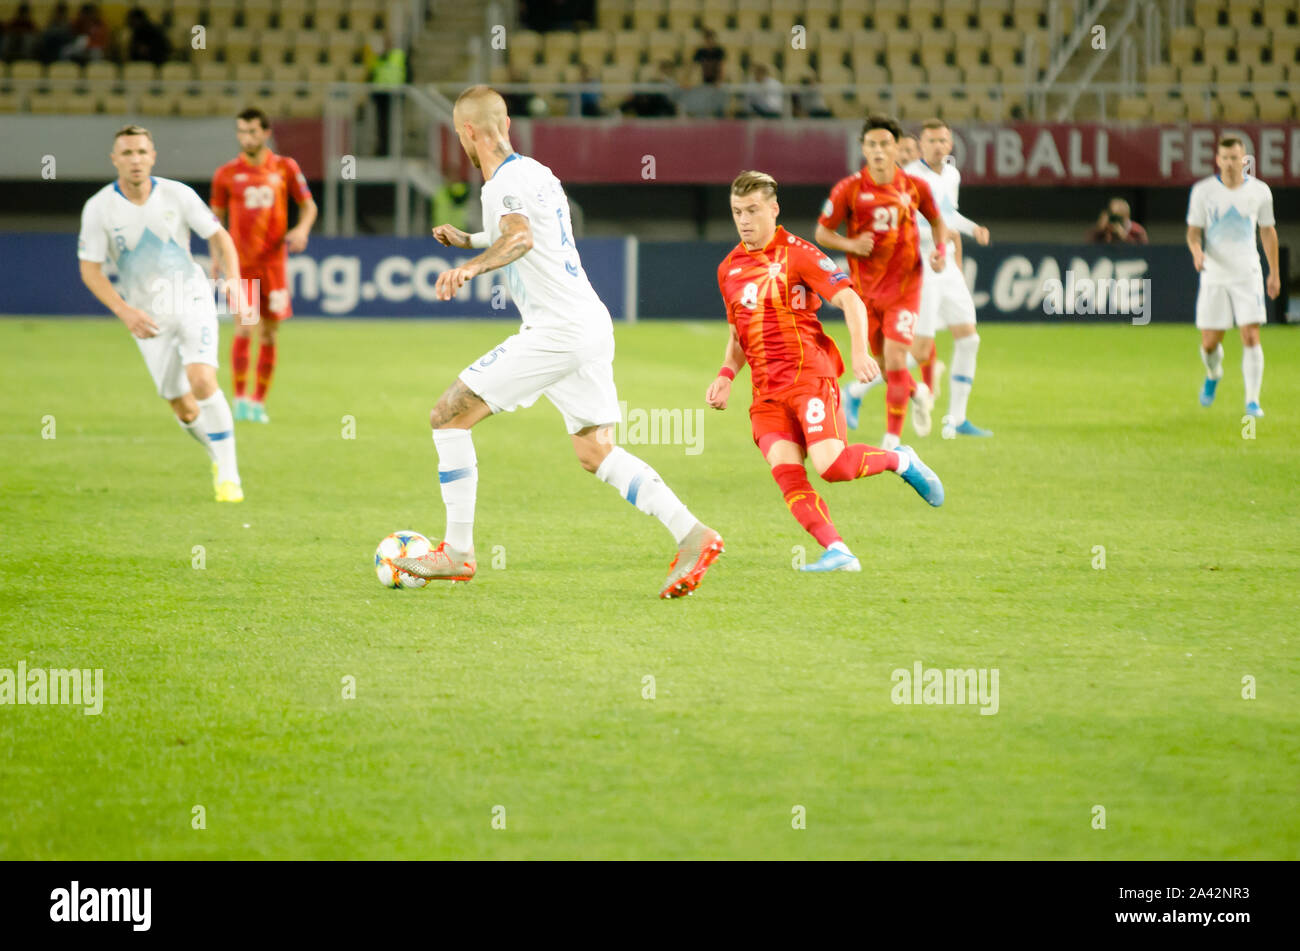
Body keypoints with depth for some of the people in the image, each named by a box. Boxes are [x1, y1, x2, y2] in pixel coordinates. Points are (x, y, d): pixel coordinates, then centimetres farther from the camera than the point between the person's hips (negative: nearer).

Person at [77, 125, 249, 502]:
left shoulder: (177, 195, -9)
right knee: (183, 407, 1)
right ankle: (218, 455, 30)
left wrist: (233, 280, -15)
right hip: (146, 315, 1)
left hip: (192, 299, -1)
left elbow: (218, 237, 1)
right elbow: (90, 270, -7)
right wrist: (125, 312, -20)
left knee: (202, 381, -22)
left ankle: (228, 472, -13)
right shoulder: (98, 208, -11)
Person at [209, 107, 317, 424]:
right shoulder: (226, 174, 3)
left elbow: (308, 206, 12)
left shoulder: (285, 168, 5)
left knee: (269, 335, 4)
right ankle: (240, 398, -10)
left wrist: (302, 229, -9)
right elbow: (216, 219, 11)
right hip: (241, 263, -2)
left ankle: (259, 401, 14)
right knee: (244, 327, -16)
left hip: (274, 262, 2)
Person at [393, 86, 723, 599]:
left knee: (449, 415, -4)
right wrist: (467, 239, 45)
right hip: (592, 323, 10)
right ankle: (691, 535, -3)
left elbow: (521, 238, -35)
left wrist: (472, 267, -51)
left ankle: (458, 551, -2)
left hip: (556, 330, -10)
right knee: (596, 453, 10)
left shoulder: (504, 184, -12)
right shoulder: (534, 172, 18)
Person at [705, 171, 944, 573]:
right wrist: (726, 376, 11)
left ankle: (899, 460, 7)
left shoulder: (796, 253, -3)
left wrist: (859, 351, -26)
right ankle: (837, 551, -18)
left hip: (809, 375, -5)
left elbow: (851, 301, -10)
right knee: (785, 472, -17)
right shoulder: (729, 269, 16)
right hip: (766, 389, 5)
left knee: (831, 465, -21)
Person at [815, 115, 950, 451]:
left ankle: (892, 439, -4)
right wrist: (850, 244, -19)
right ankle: (917, 393, 46)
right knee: (884, 364, 11)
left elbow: (937, 220, 14)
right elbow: (822, 233, -1)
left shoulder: (915, 187, -5)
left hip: (904, 286, -1)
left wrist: (941, 250, -4)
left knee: (895, 360, -14)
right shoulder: (849, 189, -9)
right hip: (865, 287, 1)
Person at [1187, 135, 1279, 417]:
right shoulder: (1203, 191, -3)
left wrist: (1274, 273, 14)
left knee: (1251, 337, -13)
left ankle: (1252, 400, -6)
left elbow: (1268, 232, 12)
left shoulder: (1259, 191, 0)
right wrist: (1197, 253, -22)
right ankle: (1213, 374, 37)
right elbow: (1193, 232, 1)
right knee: (1210, 343, 3)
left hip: (1248, 275, 0)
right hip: (1214, 277, 0)